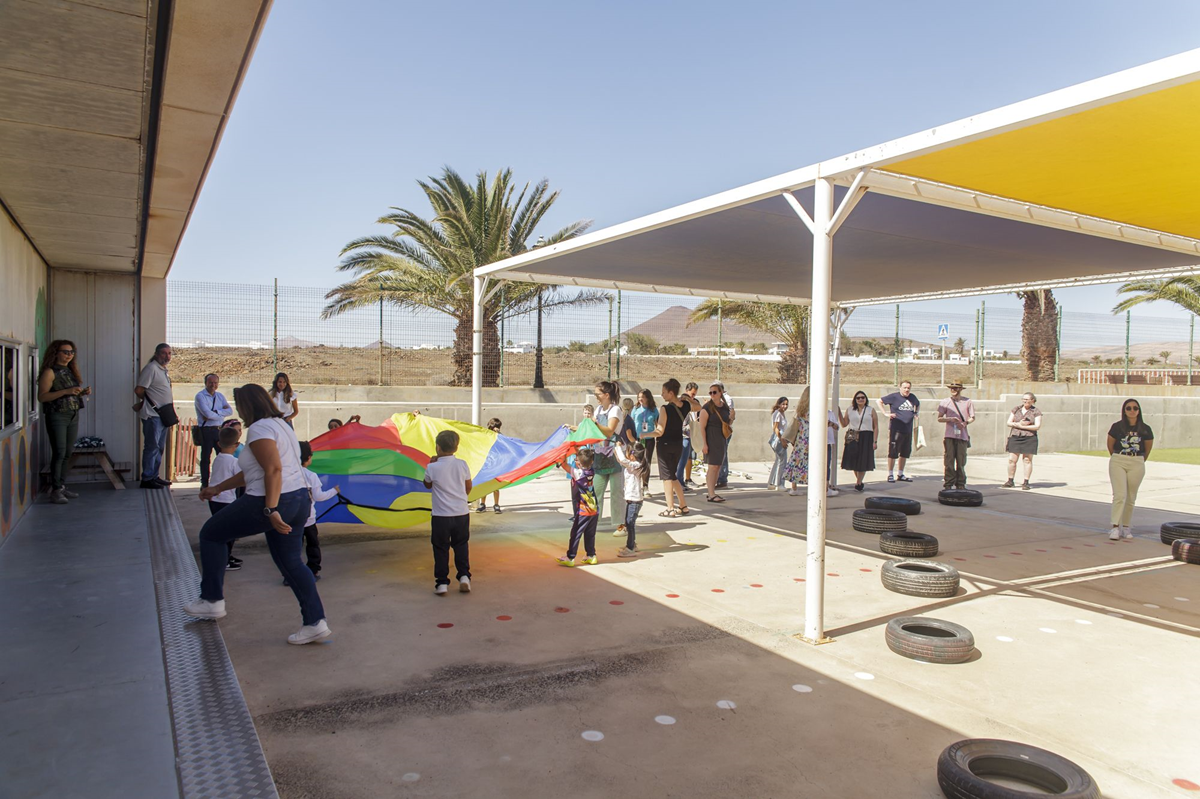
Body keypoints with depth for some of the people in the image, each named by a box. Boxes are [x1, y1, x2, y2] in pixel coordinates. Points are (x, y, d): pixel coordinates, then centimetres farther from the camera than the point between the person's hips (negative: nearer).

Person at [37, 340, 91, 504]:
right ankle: (55, 490, -6)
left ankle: (62, 486, 16)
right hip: (57, 416, -7)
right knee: (59, 453, -10)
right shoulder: (50, 372, -7)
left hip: (73, 416, 7)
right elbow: (42, 396, -14)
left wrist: (83, 392, 3)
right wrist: (66, 391, -22)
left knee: (67, 454, 8)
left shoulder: (71, 371, 14)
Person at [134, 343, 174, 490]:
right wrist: (148, 401, -1)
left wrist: (171, 410, 9)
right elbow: (139, 390, -17)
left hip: (163, 415, 9)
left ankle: (154, 476, 21)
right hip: (152, 415, -9)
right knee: (152, 447, -6)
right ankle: (147, 479, 0)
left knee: (160, 447, 13)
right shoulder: (151, 368, -12)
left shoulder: (163, 369, 16)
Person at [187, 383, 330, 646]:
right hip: (299, 500, 9)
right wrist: (218, 488, 29)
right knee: (290, 562, 14)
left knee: (211, 534, 12)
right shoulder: (280, 425, 19)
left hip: (268, 503, -9)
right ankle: (315, 622, 9)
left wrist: (271, 510, -28)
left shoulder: (259, 429, -12)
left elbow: (274, 469, -25)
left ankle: (212, 601, 18)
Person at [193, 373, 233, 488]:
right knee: (205, 458, 3)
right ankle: (204, 484, 10)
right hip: (206, 430, -6)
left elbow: (230, 411, -1)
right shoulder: (200, 396, -6)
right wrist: (221, 413, -4)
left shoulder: (220, 396, 13)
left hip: (219, 429, 6)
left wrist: (215, 412, -14)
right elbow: (208, 414, -18)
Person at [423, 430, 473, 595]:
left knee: (441, 549, 7)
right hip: (462, 513, 3)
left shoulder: (432, 468, -12)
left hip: (441, 516, -2)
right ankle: (464, 576, 11)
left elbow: (427, 485, 9)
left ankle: (441, 583, 9)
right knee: (461, 546, 17)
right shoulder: (462, 465, -3)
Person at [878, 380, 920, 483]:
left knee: (905, 453, 12)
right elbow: (880, 401, 0)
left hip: (908, 430, 6)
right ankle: (890, 475, 5)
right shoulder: (894, 396, -5)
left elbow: (918, 405, 32)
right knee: (892, 452, -4)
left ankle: (901, 475, 23)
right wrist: (886, 413, -8)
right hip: (895, 429, -6)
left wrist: (916, 413, 16)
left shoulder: (912, 397, 11)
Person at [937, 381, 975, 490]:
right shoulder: (945, 402, 7)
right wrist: (950, 419, -11)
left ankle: (960, 485, 12)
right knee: (949, 461, -3)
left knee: (961, 462, 2)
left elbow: (972, 417, 11)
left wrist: (965, 423, -10)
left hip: (962, 436, 0)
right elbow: (939, 418, 7)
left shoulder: (967, 402, 8)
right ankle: (948, 484, 3)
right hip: (949, 436, 0)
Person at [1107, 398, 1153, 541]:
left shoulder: (1145, 429, 0)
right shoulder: (1117, 427, -3)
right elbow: (1110, 445, 10)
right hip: (1118, 462, -2)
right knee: (1119, 495, -10)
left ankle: (1125, 527, 16)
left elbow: (1148, 449, 14)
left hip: (1137, 464, 2)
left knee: (1131, 498, 7)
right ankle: (1115, 527, -10)